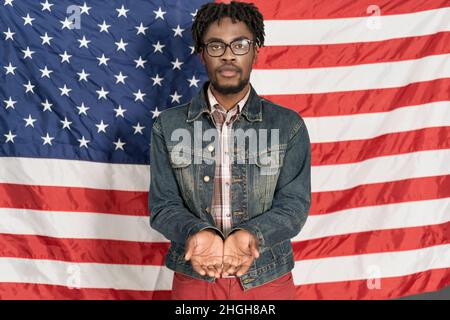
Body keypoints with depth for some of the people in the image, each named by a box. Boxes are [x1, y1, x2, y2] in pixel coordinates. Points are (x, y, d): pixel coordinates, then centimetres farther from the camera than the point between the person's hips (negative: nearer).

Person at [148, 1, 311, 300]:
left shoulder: (289, 125, -4)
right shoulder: (168, 126, -3)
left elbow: (294, 203, -7)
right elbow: (163, 204, -4)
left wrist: (250, 234, -25)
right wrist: (198, 232, -23)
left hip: (267, 278, 0)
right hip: (194, 278, 0)